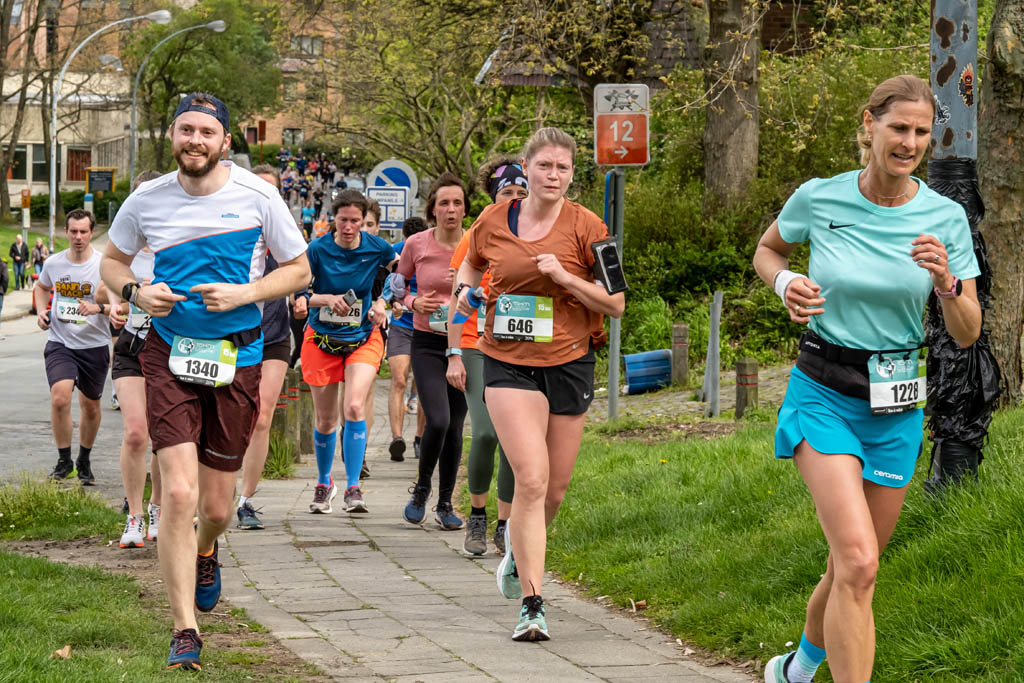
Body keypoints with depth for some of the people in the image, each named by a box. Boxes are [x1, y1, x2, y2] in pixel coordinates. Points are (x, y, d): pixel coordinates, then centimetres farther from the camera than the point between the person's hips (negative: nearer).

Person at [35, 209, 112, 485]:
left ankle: (84, 462, 32)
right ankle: (64, 461, -3)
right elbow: (41, 287, 23)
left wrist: (98, 308, -31)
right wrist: (41, 310, 5)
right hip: (60, 343, 1)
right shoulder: (54, 263, 1)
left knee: (90, 406, 11)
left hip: (94, 345, -1)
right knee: (59, 399, -19)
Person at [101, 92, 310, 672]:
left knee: (216, 507, 8)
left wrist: (244, 293, -12)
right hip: (170, 356, 0)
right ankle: (185, 631, -10)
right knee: (180, 493, -16)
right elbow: (113, 260, 16)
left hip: (237, 356, 0)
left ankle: (205, 552, 47)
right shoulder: (147, 200, -1)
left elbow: (300, 270, 5)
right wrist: (135, 292, -6)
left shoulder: (257, 196, -5)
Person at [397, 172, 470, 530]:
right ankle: (421, 488, 9)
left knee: (455, 426, 5)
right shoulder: (416, 245, -3)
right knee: (438, 420, -16)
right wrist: (415, 303, -9)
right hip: (428, 343, -1)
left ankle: (445, 503, 19)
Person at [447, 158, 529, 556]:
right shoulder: (476, 239, 2)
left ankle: (505, 528, 9)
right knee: (485, 433, -16)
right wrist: (454, 356, -5)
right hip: (479, 350, -2)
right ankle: (477, 517, 4)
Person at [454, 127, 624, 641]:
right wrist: (466, 289, 2)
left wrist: (565, 277, -18)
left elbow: (616, 304, -5)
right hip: (508, 365, -1)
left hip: (568, 364, 1)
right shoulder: (493, 222, 1)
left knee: (553, 490, 10)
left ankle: (520, 546, 45)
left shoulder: (585, 227, -5)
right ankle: (532, 606, -15)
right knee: (531, 479, -17)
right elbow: (472, 262, 23)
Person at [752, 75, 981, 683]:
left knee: (852, 568, 14)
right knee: (859, 563, -22)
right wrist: (786, 283, -7)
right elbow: (767, 250, 14)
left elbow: (967, 335, -2)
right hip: (824, 395, -3)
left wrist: (947, 284, -22)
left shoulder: (947, 217, -5)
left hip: (897, 406, 3)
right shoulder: (818, 199, -8)